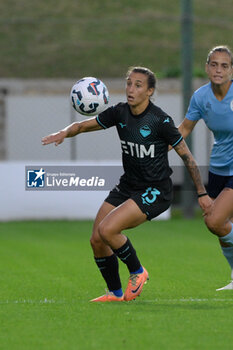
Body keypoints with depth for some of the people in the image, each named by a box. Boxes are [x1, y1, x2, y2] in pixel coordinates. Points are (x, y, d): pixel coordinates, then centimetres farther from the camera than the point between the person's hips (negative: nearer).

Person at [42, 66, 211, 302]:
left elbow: (187, 156, -8)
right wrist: (64, 133, -17)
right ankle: (115, 293, 18)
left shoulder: (160, 120, -16)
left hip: (155, 192, -7)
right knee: (96, 240, -1)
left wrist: (202, 194, -5)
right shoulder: (119, 113, -1)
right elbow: (84, 125, 6)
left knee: (107, 230, -23)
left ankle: (137, 272, 1)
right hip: (127, 187, 7)